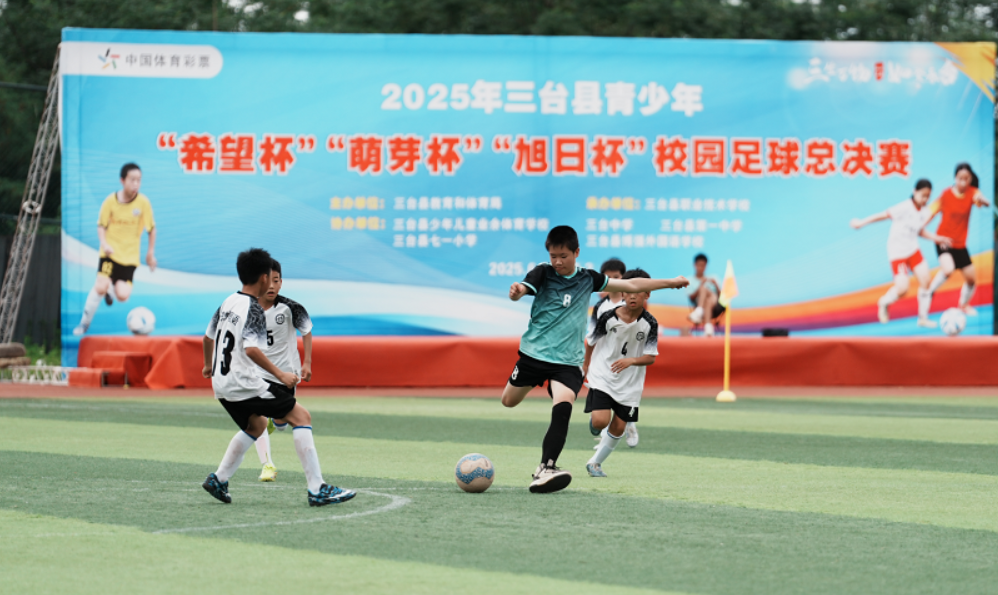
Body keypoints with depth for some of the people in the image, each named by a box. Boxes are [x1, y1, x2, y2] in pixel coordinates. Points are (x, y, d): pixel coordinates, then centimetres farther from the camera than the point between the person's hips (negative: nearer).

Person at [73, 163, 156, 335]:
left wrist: (151, 253, 5)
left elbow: (151, 228, 4)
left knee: (122, 296, -11)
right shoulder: (111, 201, -8)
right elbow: (101, 226, 1)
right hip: (110, 253, -1)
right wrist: (104, 243, -16)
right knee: (100, 287, -20)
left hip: (130, 256, 1)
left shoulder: (143, 202, -8)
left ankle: (113, 286, 28)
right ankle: (85, 322, 0)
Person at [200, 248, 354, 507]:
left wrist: (209, 365, 41)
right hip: (245, 385, -9)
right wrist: (280, 375, -24)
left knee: (256, 425, 32)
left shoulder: (228, 302, 11)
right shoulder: (254, 310, -14)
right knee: (301, 416, -5)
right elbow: (251, 349, -28)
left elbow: (208, 337, 24)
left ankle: (218, 480, 29)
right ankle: (317, 490, -12)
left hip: (222, 385, 9)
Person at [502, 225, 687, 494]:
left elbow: (631, 285, 15)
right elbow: (520, 290, -25)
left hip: (568, 361, 0)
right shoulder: (543, 273, -5)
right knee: (509, 401, 14)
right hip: (533, 352, 0)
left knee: (562, 409, -23)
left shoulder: (588, 279, 5)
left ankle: (545, 470, -30)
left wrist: (671, 282, 19)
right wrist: (516, 291, -50)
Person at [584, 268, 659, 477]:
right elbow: (591, 343, 3)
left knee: (618, 428, 5)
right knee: (600, 421, -18)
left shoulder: (650, 324, -11)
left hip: (630, 383, 2)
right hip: (603, 377, -2)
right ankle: (594, 422, 20)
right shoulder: (608, 317, -12)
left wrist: (631, 360, -30)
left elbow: (651, 358, -11)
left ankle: (595, 462, 26)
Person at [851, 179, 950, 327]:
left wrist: (935, 238, 4)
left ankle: (923, 318, 8)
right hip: (897, 252, -6)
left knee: (925, 280, -6)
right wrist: (862, 223, -12)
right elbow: (884, 215, -15)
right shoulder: (904, 208, -20)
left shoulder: (924, 212, 1)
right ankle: (884, 303, 20)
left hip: (913, 249, 6)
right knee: (902, 288, -13)